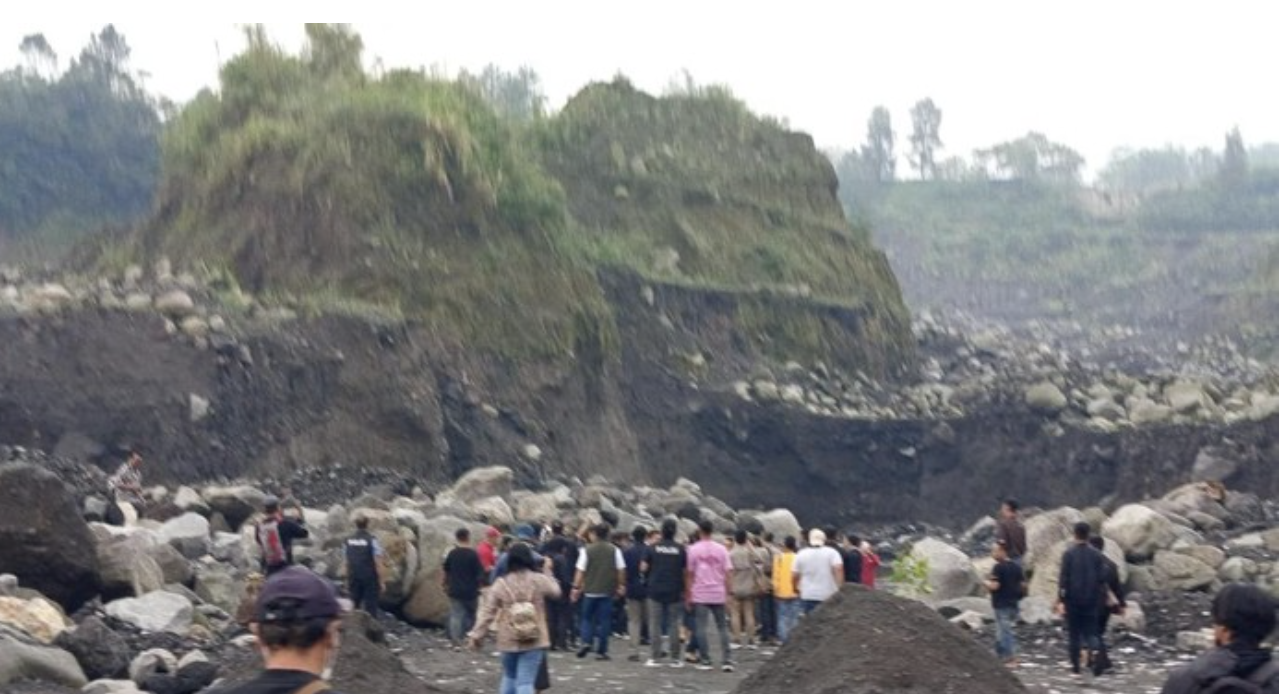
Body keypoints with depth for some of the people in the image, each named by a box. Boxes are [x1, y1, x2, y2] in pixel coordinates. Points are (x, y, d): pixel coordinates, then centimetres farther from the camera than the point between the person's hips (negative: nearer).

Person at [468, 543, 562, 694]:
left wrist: (477, 635, 4)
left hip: (508, 641, 2)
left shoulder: (501, 583, -4)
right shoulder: (538, 580, -6)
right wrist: (547, 570, 26)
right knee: (525, 682, -5)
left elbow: (487, 612, -4)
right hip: (534, 641, -2)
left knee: (509, 677, 23)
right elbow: (555, 590, 15)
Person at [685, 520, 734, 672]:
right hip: (718, 594, 2)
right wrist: (727, 592, 7)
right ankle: (727, 660, 3)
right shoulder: (721, 549, 3)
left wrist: (687, 596, 4)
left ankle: (705, 661, 0)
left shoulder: (693, 549, -3)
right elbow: (728, 572, 0)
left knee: (700, 628, 2)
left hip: (700, 595, -2)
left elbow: (689, 574, -2)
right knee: (722, 628, 8)